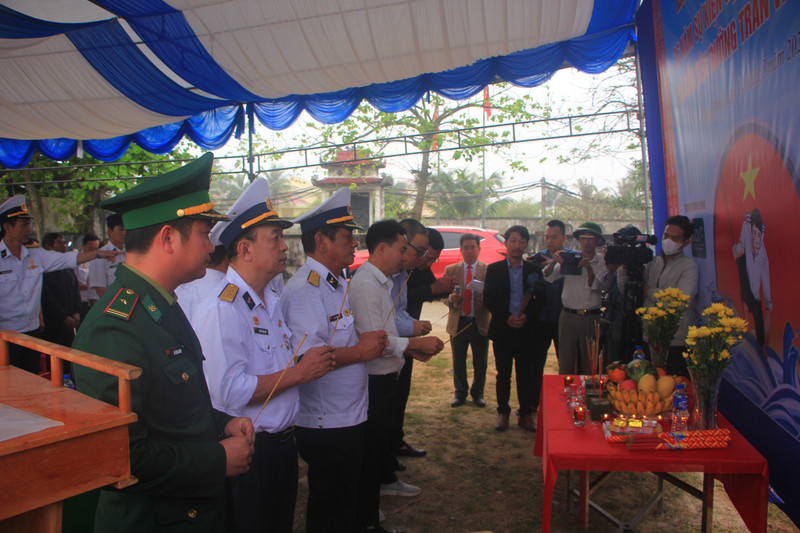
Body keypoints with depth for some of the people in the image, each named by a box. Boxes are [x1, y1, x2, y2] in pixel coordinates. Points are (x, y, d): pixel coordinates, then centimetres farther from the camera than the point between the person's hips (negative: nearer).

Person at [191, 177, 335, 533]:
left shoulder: (271, 302, 12)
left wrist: (311, 360, 1)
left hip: (281, 446, 9)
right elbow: (229, 392, -30)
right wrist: (298, 372, -22)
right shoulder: (220, 309, -22)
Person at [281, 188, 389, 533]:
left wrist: (372, 345, 6)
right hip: (325, 425, -10)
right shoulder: (304, 290, -21)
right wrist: (359, 351, -22)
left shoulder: (338, 284, 13)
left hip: (349, 419, 10)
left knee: (349, 502, 23)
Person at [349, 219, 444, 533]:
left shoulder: (380, 282, 12)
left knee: (378, 451, 19)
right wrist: (416, 343, -16)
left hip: (383, 379, 10)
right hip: (374, 381, -10)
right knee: (372, 456, 4)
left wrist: (411, 349, 10)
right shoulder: (366, 284, -20)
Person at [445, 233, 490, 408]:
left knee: (480, 363, 10)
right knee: (458, 362, 10)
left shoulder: (488, 270, 0)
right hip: (458, 323, 1)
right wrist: (451, 299, -17)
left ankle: (478, 393, 30)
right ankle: (460, 393, 29)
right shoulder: (451, 270, 5)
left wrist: (485, 295, -27)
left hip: (480, 323, -1)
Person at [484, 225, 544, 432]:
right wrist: (506, 317, -13)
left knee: (525, 373, 5)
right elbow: (488, 299, -2)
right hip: (502, 330, -1)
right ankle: (503, 412, 19)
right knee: (503, 373, 7)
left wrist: (526, 316, -13)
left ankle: (525, 414, 16)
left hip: (525, 329, 1)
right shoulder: (494, 269, 3)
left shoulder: (534, 270, 6)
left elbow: (540, 299, 3)